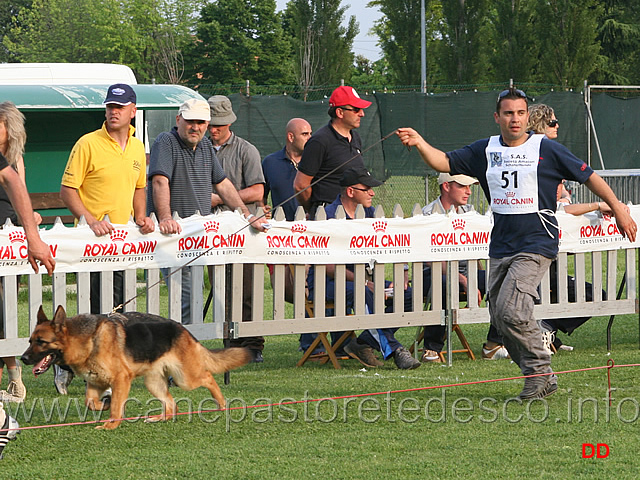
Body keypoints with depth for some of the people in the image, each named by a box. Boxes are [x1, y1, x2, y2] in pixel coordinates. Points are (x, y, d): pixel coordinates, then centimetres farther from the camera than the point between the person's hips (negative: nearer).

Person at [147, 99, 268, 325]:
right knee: (187, 297, -16)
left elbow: (223, 184, 24)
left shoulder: (206, 146, 17)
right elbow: (160, 181, -20)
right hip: (173, 231, -8)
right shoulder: (166, 142, -7)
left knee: (193, 295, 4)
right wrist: (165, 219, -33)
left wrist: (248, 216, 19)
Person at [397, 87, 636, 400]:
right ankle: (539, 377, 16)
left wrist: (617, 208, 3)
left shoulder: (546, 149, -3)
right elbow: (445, 163, 4)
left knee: (511, 311, -20)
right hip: (501, 248, 6)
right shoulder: (485, 151, 8)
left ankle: (540, 373, -5)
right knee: (499, 317, 5)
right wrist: (420, 144, -15)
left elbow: (587, 175, 3)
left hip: (536, 245, -6)